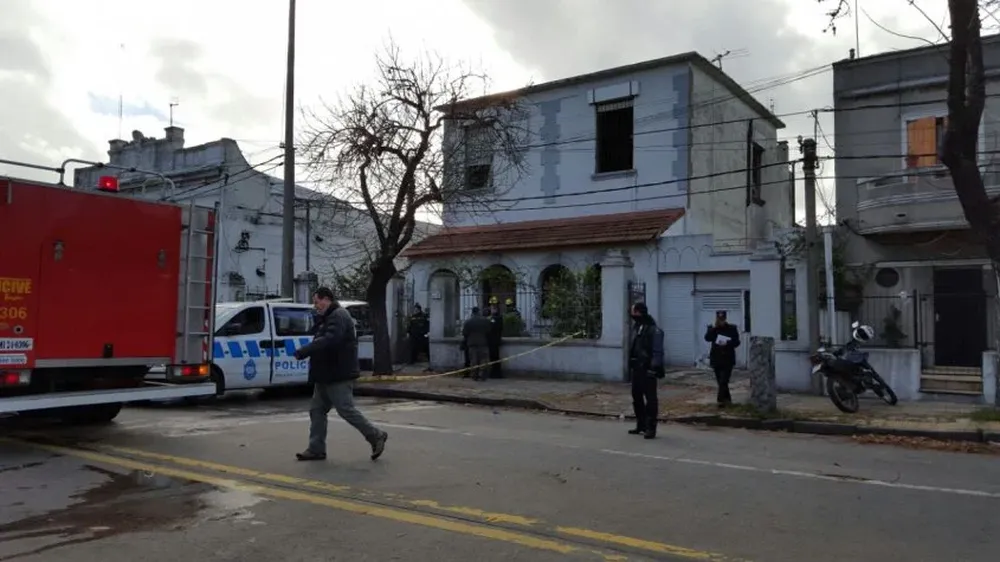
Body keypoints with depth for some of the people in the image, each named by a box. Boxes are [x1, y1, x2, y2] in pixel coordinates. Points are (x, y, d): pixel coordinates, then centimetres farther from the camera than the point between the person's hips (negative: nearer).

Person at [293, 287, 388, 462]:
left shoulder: (339, 316, -16)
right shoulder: (328, 317, 19)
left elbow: (329, 340, -30)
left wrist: (304, 351, -28)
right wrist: (307, 351, 4)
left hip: (339, 376, -11)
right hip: (326, 375, 11)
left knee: (346, 410, -7)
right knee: (316, 410, 10)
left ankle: (376, 436, 6)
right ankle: (316, 449, 14)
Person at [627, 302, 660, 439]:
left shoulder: (651, 328, -15)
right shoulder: (636, 326, 13)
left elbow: (655, 350, -20)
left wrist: (652, 367, -24)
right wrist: (631, 364, 15)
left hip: (646, 367, -9)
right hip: (636, 367, 9)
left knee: (650, 398, -2)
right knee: (636, 396, 15)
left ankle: (651, 428, 3)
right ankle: (641, 425, 26)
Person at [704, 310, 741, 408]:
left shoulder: (732, 328, -1)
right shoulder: (712, 328, 4)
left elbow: (737, 342, -5)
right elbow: (707, 338, -12)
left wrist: (726, 343, -22)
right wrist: (714, 327, -19)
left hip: (728, 359, -3)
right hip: (716, 358, 3)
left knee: (723, 381, -11)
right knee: (720, 381, 9)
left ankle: (721, 400, -10)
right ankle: (727, 399, 21)